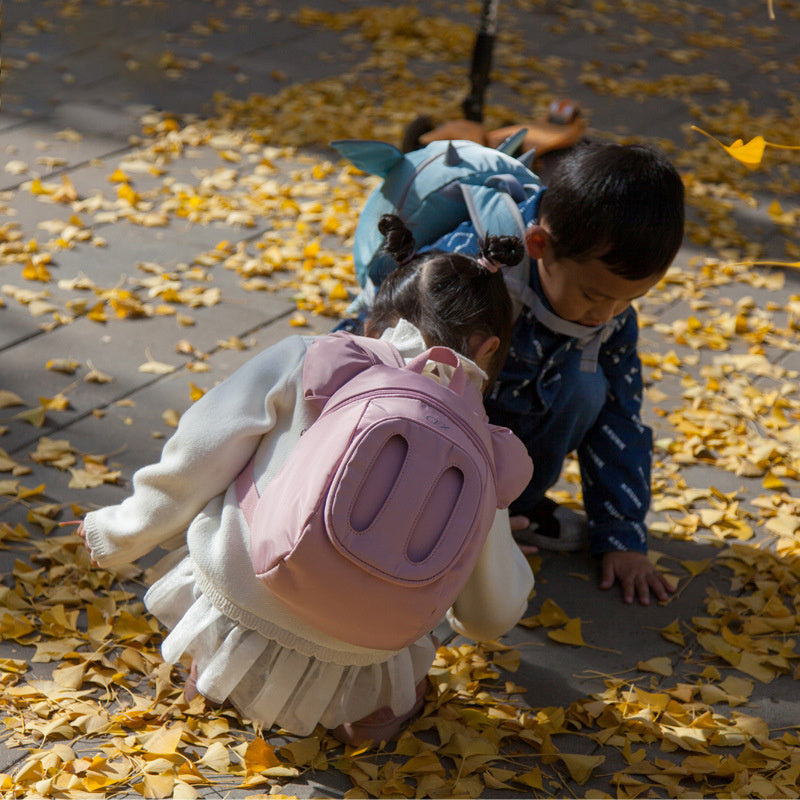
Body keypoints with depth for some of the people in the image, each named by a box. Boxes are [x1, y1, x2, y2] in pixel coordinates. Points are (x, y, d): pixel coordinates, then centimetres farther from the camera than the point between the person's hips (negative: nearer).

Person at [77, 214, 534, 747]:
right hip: (343, 691, 3)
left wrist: (118, 536, 16)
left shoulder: (301, 362, -5)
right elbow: (490, 617, 8)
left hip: (227, 633, -2)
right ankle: (394, 695, 14)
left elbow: (193, 464, -1)